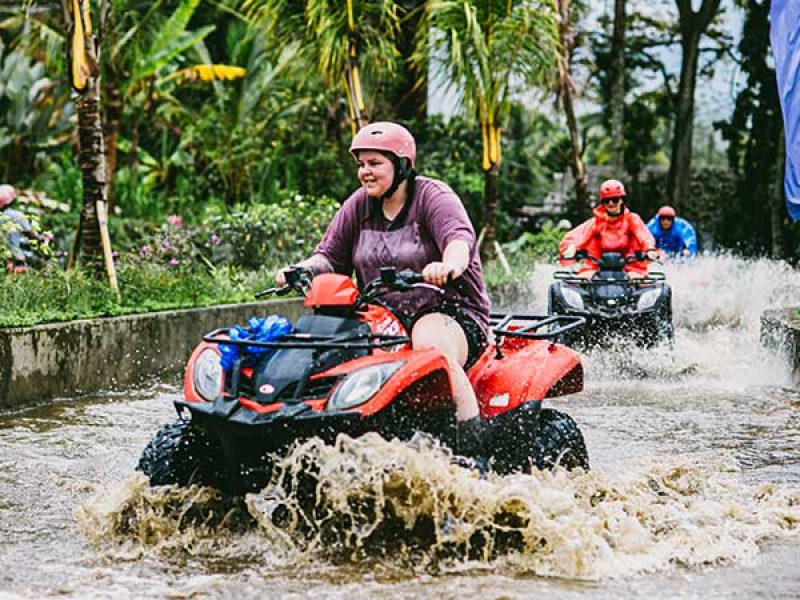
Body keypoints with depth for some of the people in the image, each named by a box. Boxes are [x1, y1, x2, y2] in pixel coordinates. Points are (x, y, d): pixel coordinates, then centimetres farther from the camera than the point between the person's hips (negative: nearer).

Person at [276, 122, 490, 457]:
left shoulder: (433, 196, -5)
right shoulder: (360, 204, 13)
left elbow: (460, 240, -24)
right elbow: (330, 256, 13)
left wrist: (448, 265, -48)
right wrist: (301, 270, -10)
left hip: (448, 311, -6)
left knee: (431, 345, -39)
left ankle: (473, 452, -35)